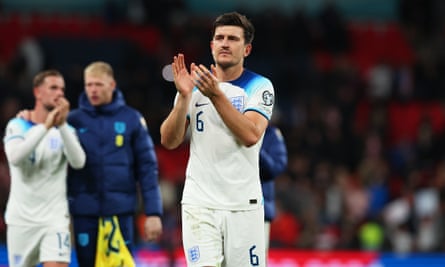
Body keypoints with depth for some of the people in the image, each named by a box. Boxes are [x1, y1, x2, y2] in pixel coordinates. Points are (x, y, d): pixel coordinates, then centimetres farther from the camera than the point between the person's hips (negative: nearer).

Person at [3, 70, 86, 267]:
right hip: (21, 217, 0)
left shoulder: (66, 129, 5)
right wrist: (45, 126, -25)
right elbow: (15, 157, -20)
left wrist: (62, 125, -22)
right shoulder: (17, 126, 0)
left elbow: (78, 162, -13)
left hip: (55, 216, 0)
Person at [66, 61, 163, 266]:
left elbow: (147, 168, 2)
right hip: (84, 213, 1)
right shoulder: (73, 120, 6)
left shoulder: (131, 119, 3)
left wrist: (153, 212, -3)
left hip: (121, 212, -1)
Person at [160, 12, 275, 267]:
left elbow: (251, 136, -16)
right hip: (199, 205, 1)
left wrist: (216, 95, -21)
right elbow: (169, 141, 1)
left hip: (244, 205, -1)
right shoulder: (194, 83, 9)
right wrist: (184, 96, -11)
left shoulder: (259, 86, 1)